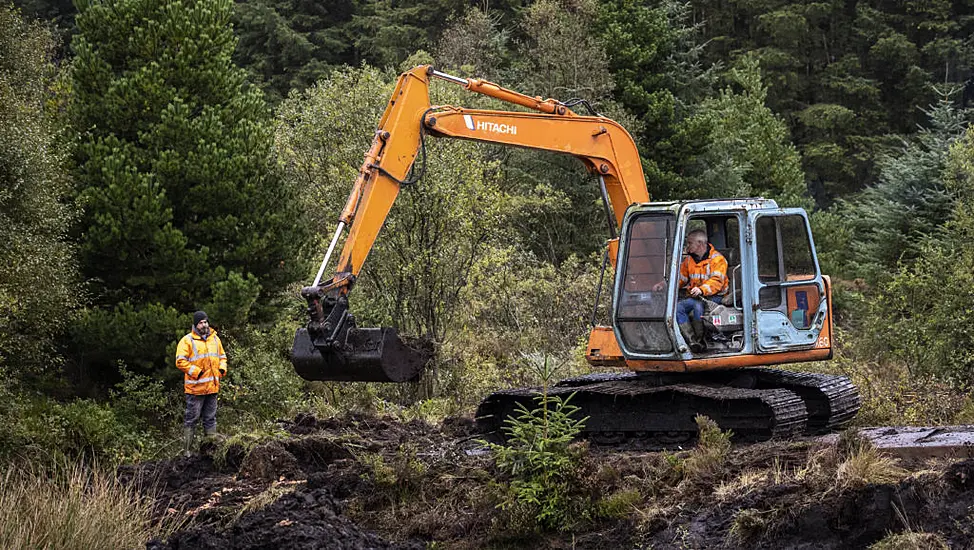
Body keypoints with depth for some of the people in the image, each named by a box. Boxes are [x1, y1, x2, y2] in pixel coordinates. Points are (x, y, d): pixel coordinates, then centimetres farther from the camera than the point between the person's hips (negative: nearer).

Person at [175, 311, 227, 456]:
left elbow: (222, 356, 25)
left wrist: (222, 368, 6)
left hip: (212, 387, 6)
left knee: (210, 418, 11)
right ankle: (187, 450, 0)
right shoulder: (187, 340, -5)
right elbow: (180, 361, -11)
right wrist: (196, 372, -16)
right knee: (191, 419, -3)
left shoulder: (215, 339, 14)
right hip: (195, 387, -6)